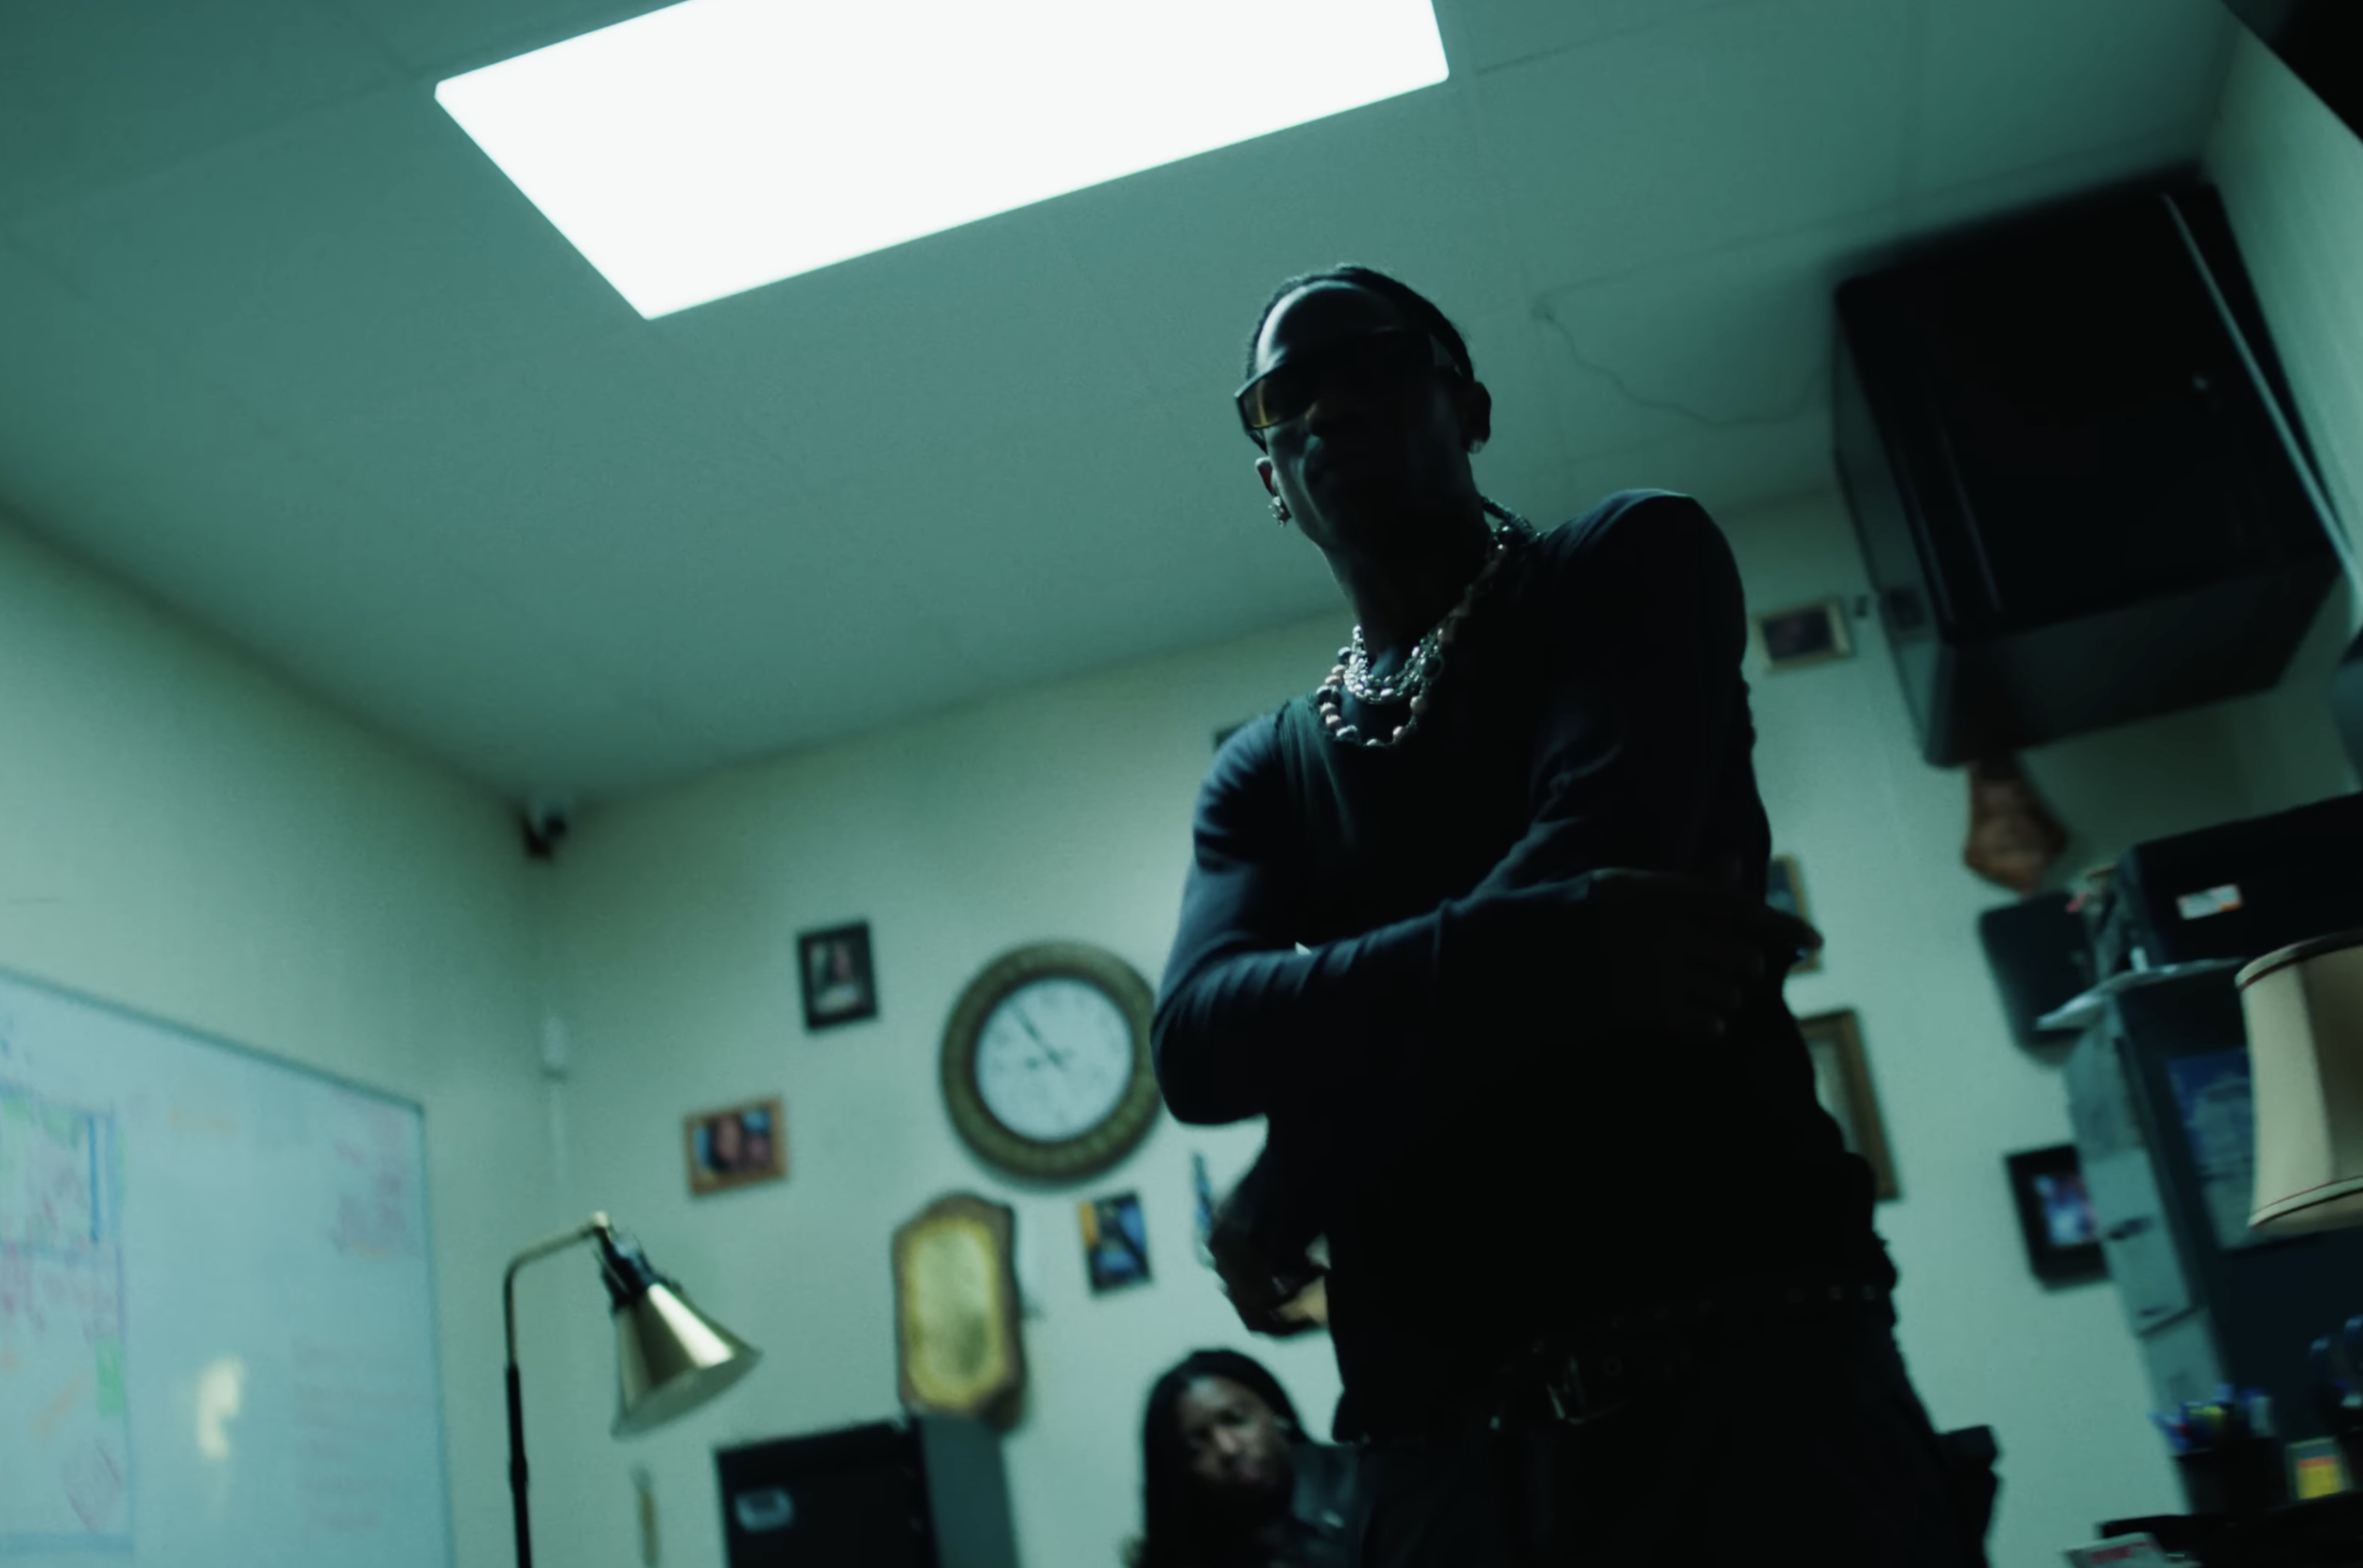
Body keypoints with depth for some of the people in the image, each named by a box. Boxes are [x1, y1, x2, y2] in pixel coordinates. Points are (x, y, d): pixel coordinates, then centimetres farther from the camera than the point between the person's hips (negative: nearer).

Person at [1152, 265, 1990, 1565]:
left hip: (1743, 1370, -3)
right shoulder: (1263, 772, 15)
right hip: (1441, 1446, 4)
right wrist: (1563, 944, -21)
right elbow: (1198, 1038, -4)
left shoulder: (1634, 564, 6)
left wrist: (1290, 1189, -6)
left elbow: (1598, 859, -12)